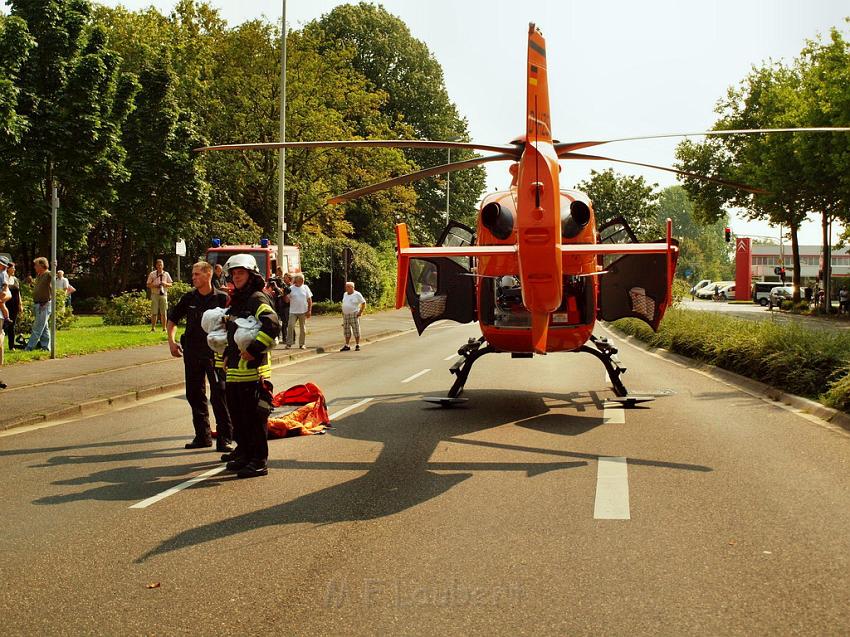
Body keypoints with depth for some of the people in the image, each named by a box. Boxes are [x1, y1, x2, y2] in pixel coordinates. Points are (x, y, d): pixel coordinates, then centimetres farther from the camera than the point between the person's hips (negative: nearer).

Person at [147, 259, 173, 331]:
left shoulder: (166, 274, 10)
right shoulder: (152, 274, 6)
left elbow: (171, 284, 11)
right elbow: (148, 285, 6)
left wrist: (165, 284, -9)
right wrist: (155, 286, -12)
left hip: (163, 295, 1)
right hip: (155, 294, -1)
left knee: (164, 312, 1)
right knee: (154, 312, -4)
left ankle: (164, 328, 6)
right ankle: (153, 328, 1)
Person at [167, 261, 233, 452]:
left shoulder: (222, 298, -5)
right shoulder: (188, 298, 6)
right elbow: (172, 320, 18)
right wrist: (171, 341, 6)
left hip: (215, 352, -5)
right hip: (192, 352, 5)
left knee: (219, 395, -7)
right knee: (194, 394, 10)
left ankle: (224, 438, -2)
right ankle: (203, 436, 21)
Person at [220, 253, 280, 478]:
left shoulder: (257, 299, -9)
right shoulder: (236, 302, 20)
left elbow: (272, 324, -26)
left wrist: (254, 350, -25)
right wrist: (227, 355, 22)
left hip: (253, 371, -9)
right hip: (234, 371, 10)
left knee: (254, 418, -6)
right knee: (238, 416, 16)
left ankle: (259, 461, 0)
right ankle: (244, 453, 28)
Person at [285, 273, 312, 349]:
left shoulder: (305, 287, 4)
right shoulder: (291, 288, 0)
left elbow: (309, 300, 5)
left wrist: (309, 310, -2)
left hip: (303, 311, 1)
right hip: (293, 311, -1)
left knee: (303, 328, 6)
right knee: (290, 326, -9)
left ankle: (302, 344, 16)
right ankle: (289, 343, -2)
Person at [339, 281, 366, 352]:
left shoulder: (357, 294, -6)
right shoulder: (345, 294, 13)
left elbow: (363, 303, -4)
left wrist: (360, 312, -10)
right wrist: (343, 312, 13)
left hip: (354, 315, -6)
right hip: (345, 315, 6)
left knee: (356, 331, -4)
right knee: (346, 332, 8)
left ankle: (357, 346, 2)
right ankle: (346, 346, 14)